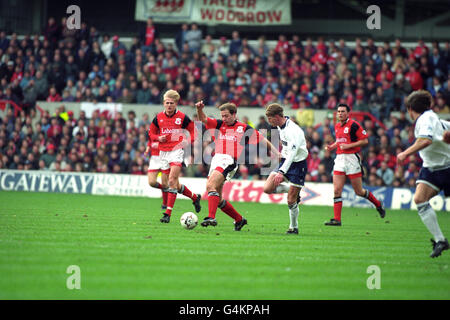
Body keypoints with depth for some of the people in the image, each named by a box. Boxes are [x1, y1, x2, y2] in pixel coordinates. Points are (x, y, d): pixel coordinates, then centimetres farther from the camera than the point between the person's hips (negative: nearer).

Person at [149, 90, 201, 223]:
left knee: (172, 181, -17)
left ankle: (168, 213, -19)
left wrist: (188, 141, -11)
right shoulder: (158, 117, 6)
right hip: (163, 151, 5)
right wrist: (158, 138, -4)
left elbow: (193, 131, 7)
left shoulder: (182, 117, -2)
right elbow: (152, 133, 17)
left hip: (177, 150, -4)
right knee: (175, 184, 8)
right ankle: (195, 197, 33)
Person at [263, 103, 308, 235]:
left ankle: (294, 227, 12)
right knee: (267, 189, -8)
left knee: (291, 201, -6)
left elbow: (292, 152, -34)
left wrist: (282, 172, -41)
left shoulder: (293, 131, -26)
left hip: (297, 164, -8)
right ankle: (293, 191, 13)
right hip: (285, 161, 8)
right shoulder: (280, 126, 2)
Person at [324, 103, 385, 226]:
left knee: (359, 192, 2)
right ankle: (337, 219, -3)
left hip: (352, 159, -6)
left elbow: (365, 140, -11)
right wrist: (331, 146, 9)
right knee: (337, 190, -4)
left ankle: (378, 204, 27)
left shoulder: (353, 125, -10)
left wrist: (348, 145, -17)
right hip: (339, 159, 6)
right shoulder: (337, 126, 13)